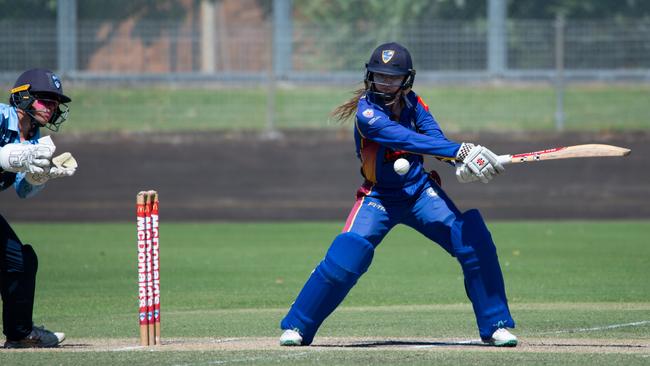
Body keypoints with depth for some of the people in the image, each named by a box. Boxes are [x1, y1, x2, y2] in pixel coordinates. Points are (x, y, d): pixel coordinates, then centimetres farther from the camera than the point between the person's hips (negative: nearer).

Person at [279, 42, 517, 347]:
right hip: (379, 196, -4)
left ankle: (495, 326, 2)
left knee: (476, 242, -11)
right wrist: (459, 151, -42)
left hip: (420, 190, 4)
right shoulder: (366, 111, -21)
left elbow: (434, 136, -15)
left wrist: (462, 161, -37)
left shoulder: (411, 103, -2)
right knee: (345, 259, -21)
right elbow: (404, 139, -34)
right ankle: (296, 327, -2)